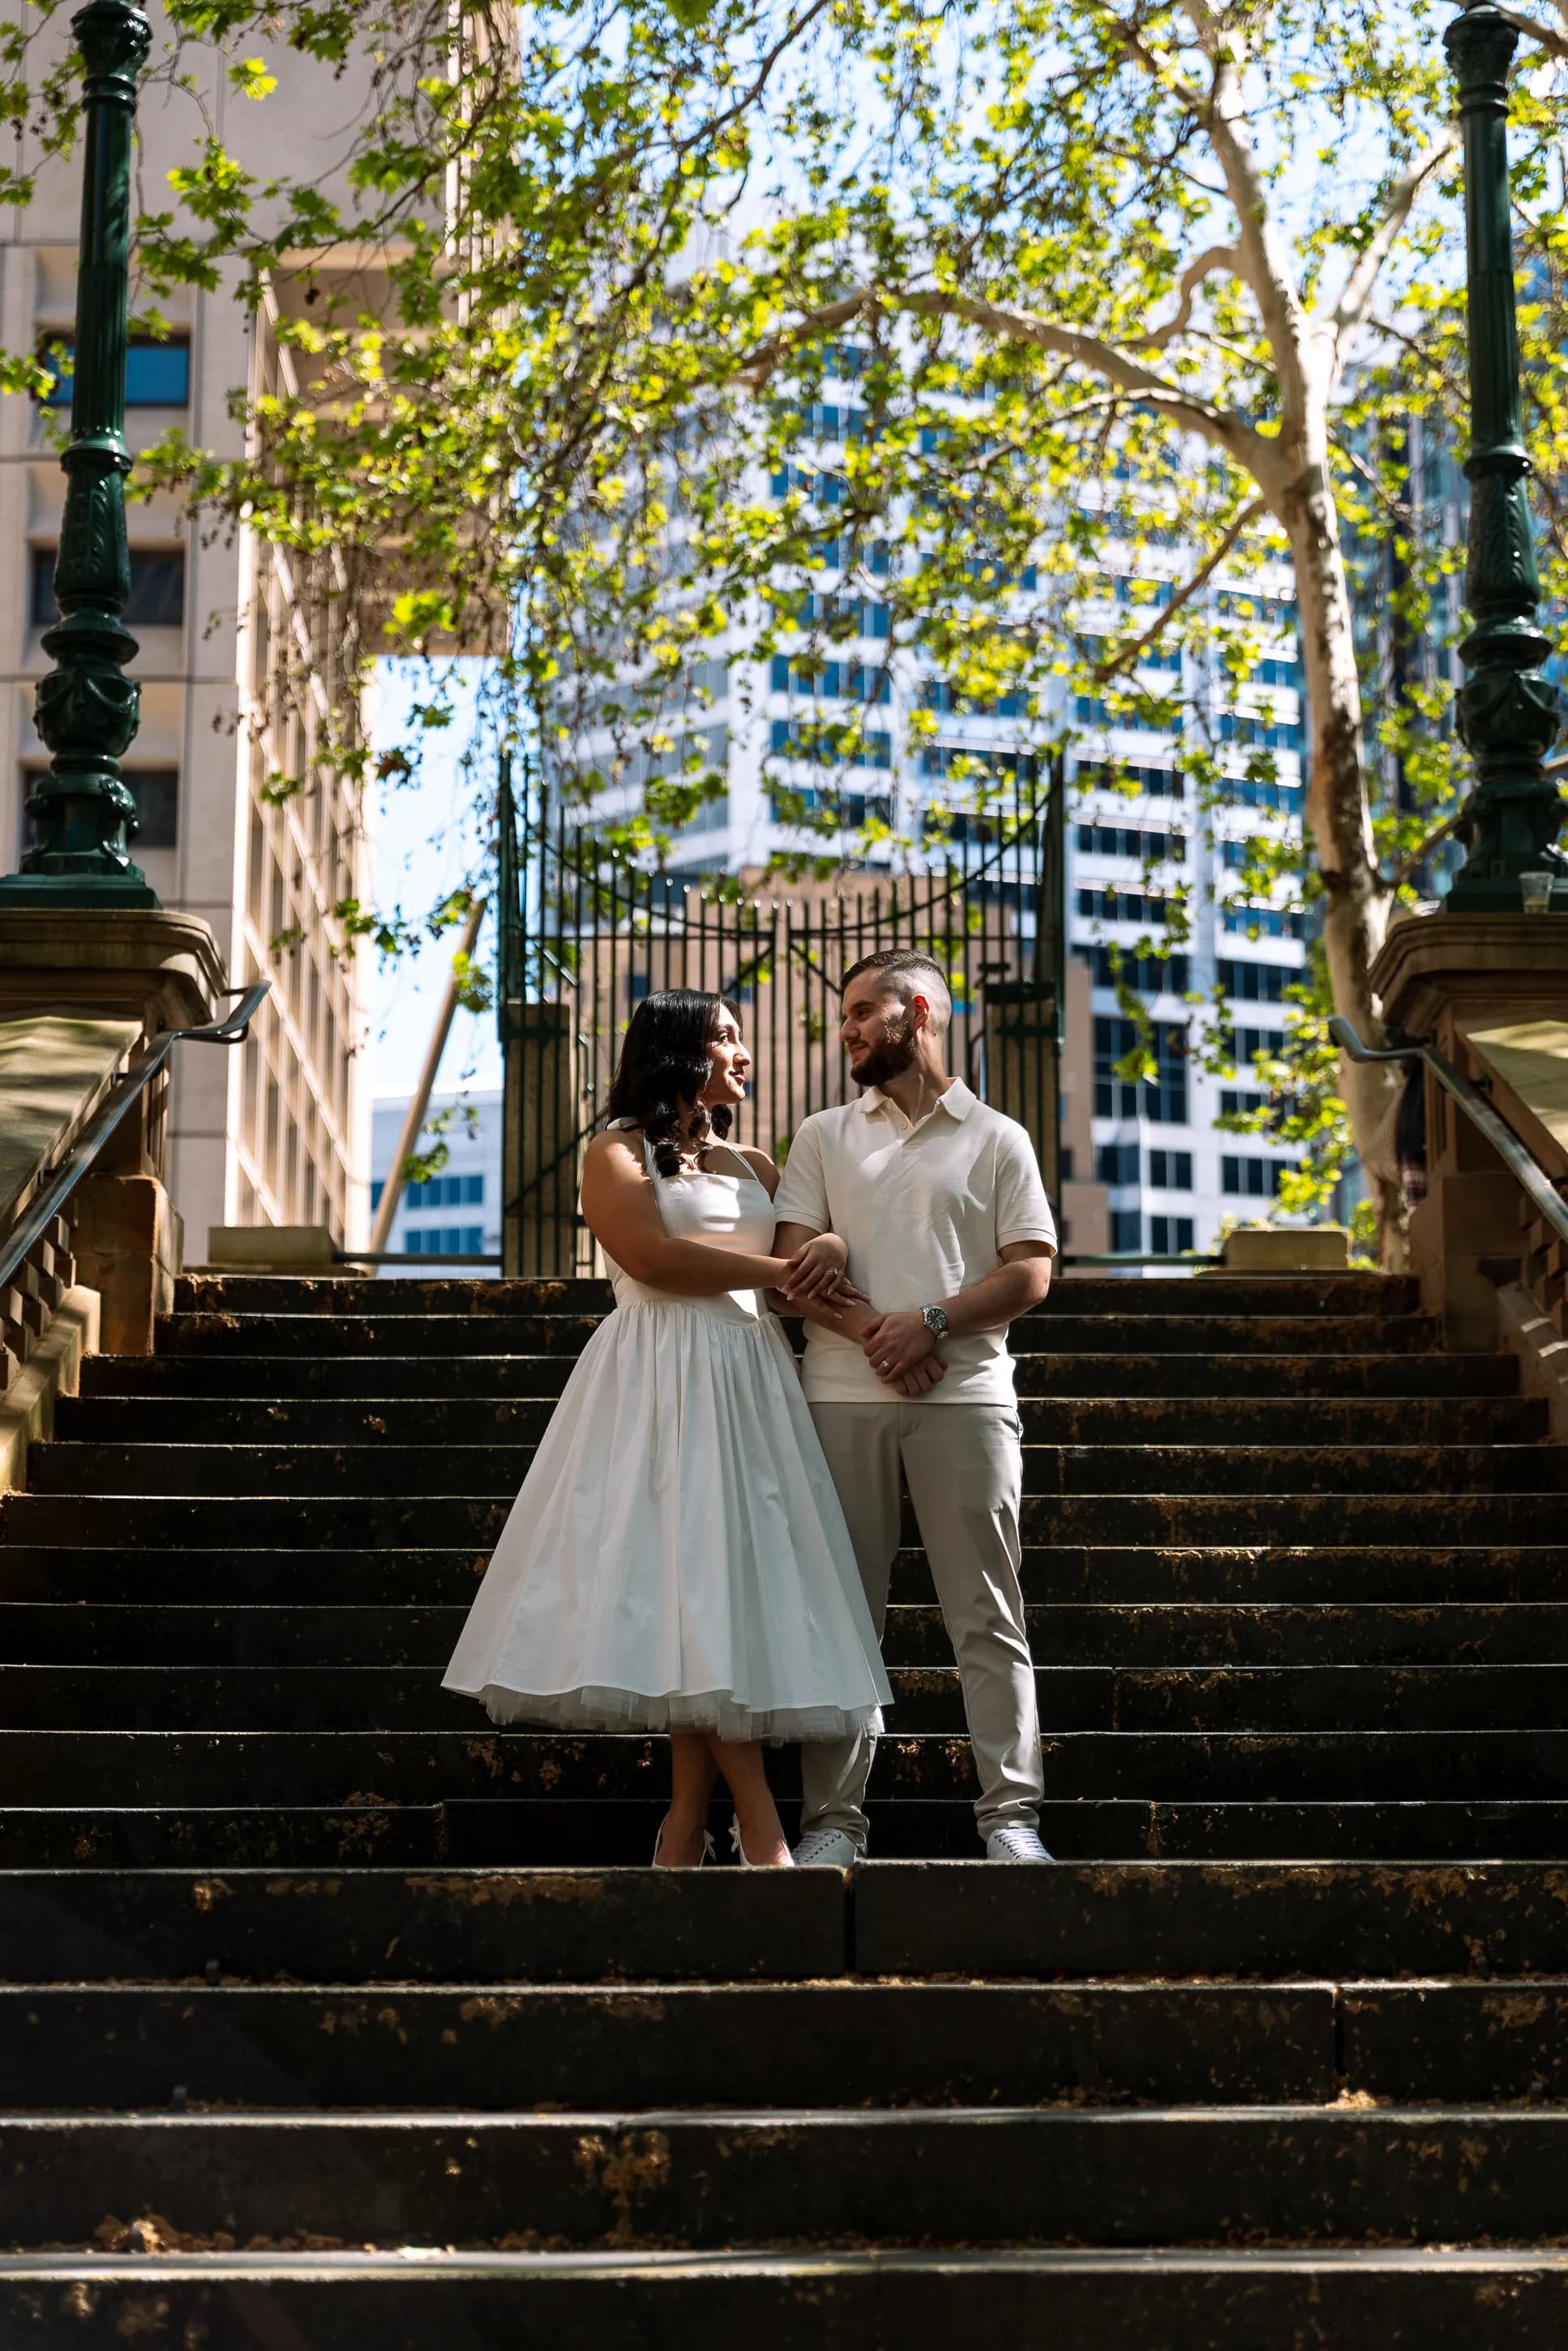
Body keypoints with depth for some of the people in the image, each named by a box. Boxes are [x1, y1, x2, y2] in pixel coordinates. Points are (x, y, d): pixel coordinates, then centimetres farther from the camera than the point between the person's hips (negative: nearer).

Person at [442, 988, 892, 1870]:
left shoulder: (753, 1165, 23)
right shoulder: (619, 1153, 4)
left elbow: (819, 1237, 15)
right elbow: (653, 1257, -11)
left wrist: (832, 1250, -9)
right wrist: (777, 1271, -7)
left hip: (749, 1378, 6)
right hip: (662, 1376, -6)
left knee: (731, 1575, -2)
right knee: (695, 1576, -12)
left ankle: (688, 1824, -1)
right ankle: (762, 1830, -13)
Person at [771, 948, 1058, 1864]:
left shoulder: (997, 1139, 11)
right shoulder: (825, 1136, 18)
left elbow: (1030, 1272, 3)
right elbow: (795, 1263, 7)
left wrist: (931, 1322, -11)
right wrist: (870, 1332, -10)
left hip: (966, 1395, -2)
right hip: (842, 1398, 2)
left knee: (987, 1613, -4)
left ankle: (1012, 1812, -2)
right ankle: (835, 1816, 4)